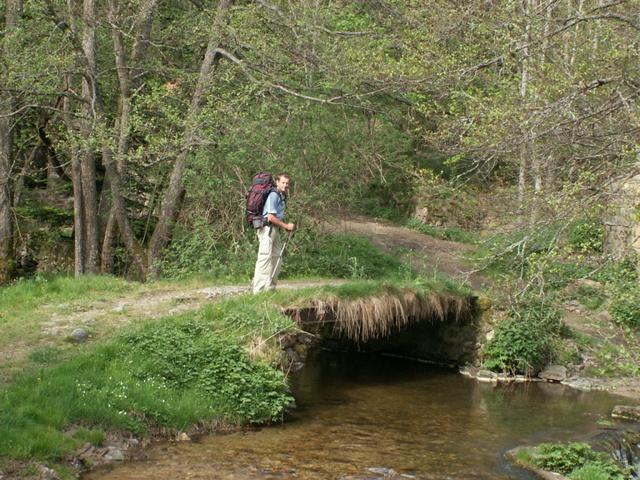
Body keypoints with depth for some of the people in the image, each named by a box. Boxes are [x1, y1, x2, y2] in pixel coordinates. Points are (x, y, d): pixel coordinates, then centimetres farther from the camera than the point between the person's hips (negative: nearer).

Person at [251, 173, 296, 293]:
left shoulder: (282, 196, 17)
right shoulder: (273, 195, -13)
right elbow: (271, 217, -19)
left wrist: (288, 225, 9)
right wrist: (286, 226, -12)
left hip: (275, 229, 10)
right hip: (267, 228, -10)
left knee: (276, 259, 11)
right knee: (265, 258, -11)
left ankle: (270, 287, 17)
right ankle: (259, 289, -11)